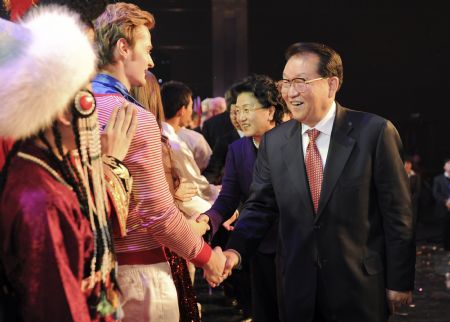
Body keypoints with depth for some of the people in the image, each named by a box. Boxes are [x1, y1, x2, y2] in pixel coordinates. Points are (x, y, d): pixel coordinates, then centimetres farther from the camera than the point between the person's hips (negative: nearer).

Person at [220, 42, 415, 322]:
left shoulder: (375, 132, -10)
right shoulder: (273, 142, 2)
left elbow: (397, 212, -7)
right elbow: (260, 207, 3)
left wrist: (399, 281, -5)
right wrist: (235, 250, -15)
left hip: (360, 286, -3)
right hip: (297, 287, 3)